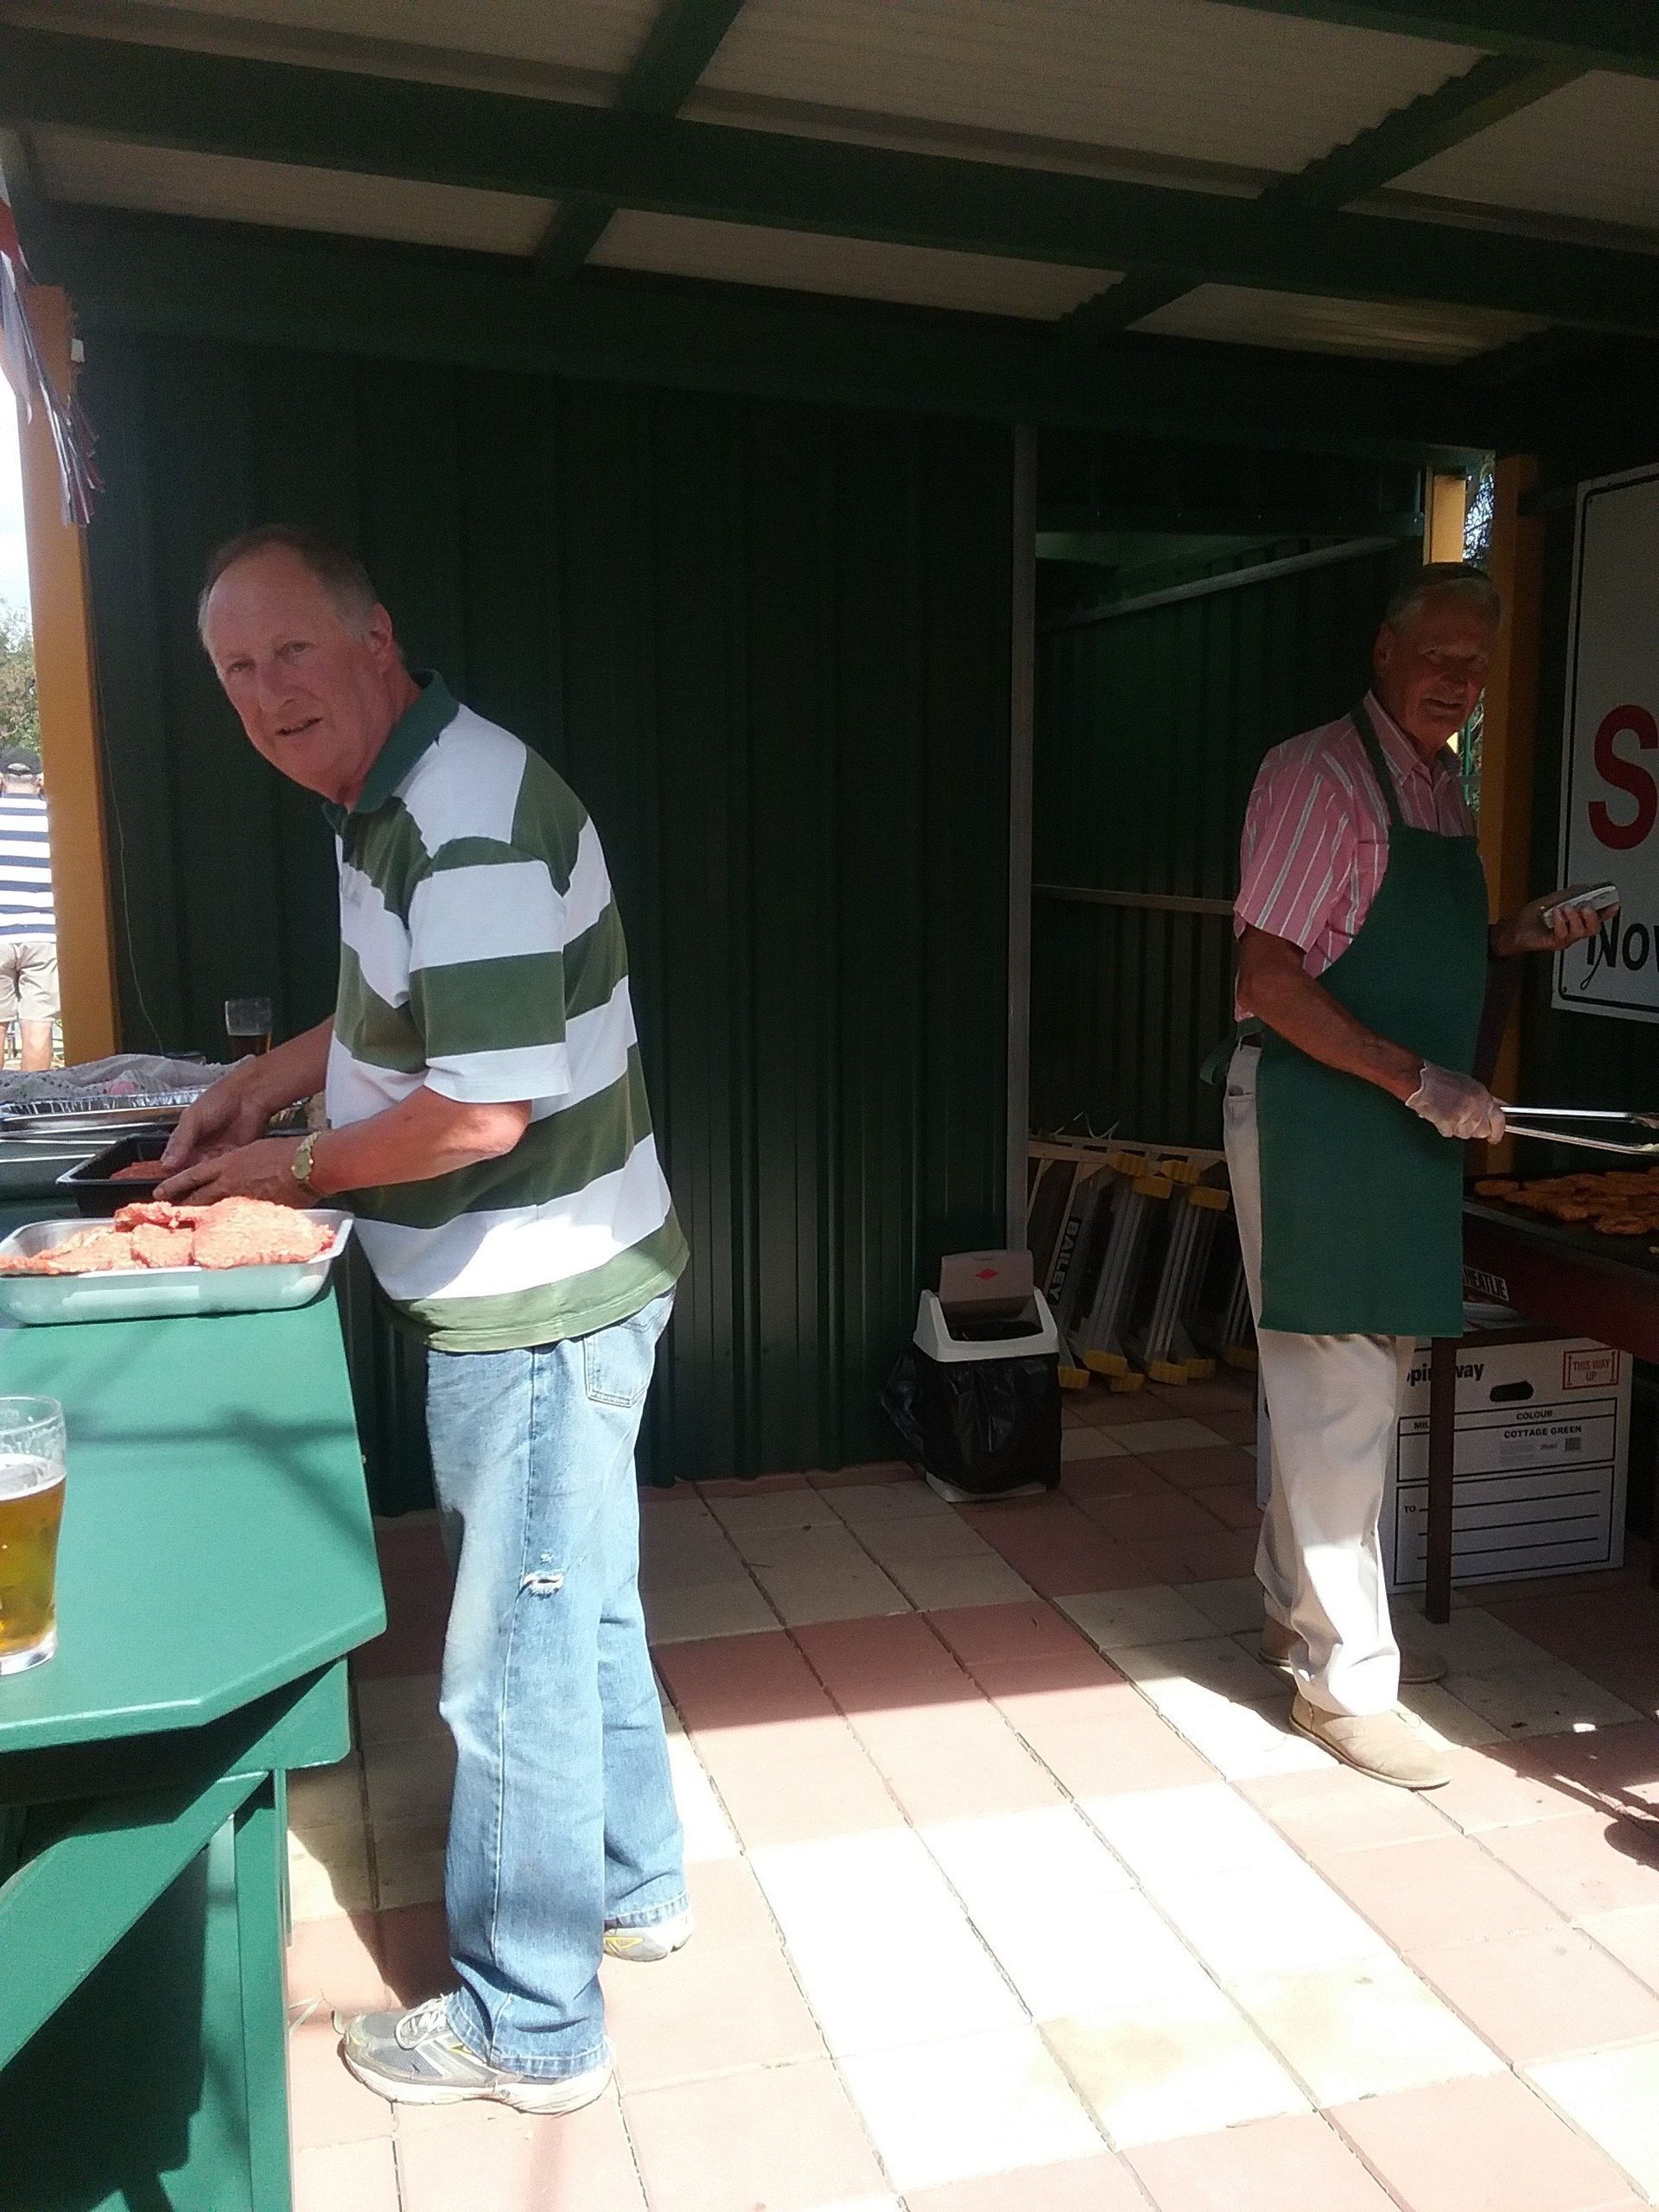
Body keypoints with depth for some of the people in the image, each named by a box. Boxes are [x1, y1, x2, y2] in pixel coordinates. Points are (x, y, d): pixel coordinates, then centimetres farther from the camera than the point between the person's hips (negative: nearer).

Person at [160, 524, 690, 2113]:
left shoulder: (470, 821, -23)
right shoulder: (391, 797, 9)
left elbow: (483, 1110, -27)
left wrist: (295, 1170, -13)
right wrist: (280, 1070, 11)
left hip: (539, 1309, -10)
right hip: (550, 1287, 10)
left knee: (513, 1662, 4)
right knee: (584, 1607, 24)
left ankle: (527, 2028, 24)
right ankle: (631, 1886, 45)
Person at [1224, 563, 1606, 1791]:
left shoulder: (1444, 791, 16)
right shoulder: (1319, 774, -12)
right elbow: (1271, 980, -18)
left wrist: (1512, 939, 6)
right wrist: (1422, 1081, -20)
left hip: (1409, 1129, 9)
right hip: (1318, 1115, -9)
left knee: (1360, 1387, 16)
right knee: (1339, 1393, -3)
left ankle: (1301, 1608, 33)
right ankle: (1343, 1679, 9)